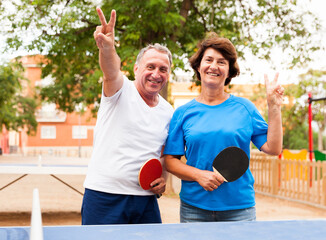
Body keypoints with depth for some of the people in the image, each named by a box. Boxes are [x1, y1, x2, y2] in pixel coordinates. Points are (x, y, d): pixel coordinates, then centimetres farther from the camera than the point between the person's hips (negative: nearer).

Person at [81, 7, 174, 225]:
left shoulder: (169, 113, 11)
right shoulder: (121, 90, -4)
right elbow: (111, 71, -28)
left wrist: (163, 178, 2)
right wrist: (107, 48, -49)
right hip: (104, 196, -4)